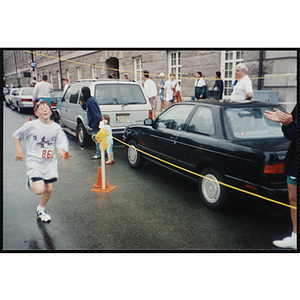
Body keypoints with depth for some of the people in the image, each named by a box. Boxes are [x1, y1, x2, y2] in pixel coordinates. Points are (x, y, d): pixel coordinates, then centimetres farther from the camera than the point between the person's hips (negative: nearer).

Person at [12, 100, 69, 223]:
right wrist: (18, 150, 0)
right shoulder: (31, 126, -8)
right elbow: (16, 135, 6)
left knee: (49, 189, 7)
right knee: (40, 190, -15)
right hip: (34, 162, -3)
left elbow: (62, 141, -3)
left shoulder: (56, 127, -1)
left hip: (50, 162, 3)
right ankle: (31, 182, 22)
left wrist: (61, 150, -24)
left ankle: (40, 209, 35)